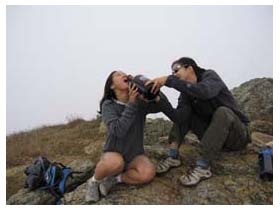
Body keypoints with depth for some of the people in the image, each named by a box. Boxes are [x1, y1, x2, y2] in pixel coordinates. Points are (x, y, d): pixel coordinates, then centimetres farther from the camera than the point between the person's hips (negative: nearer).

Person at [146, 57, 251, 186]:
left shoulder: (210, 76, -14)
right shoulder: (186, 92, -1)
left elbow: (203, 91, -40)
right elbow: (180, 118, -19)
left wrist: (168, 80, -41)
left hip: (237, 135, -5)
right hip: (212, 135, 5)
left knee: (222, 112, -34)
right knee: (184, 111, -5)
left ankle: (203, 166, -30)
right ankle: (173, 156, -11)